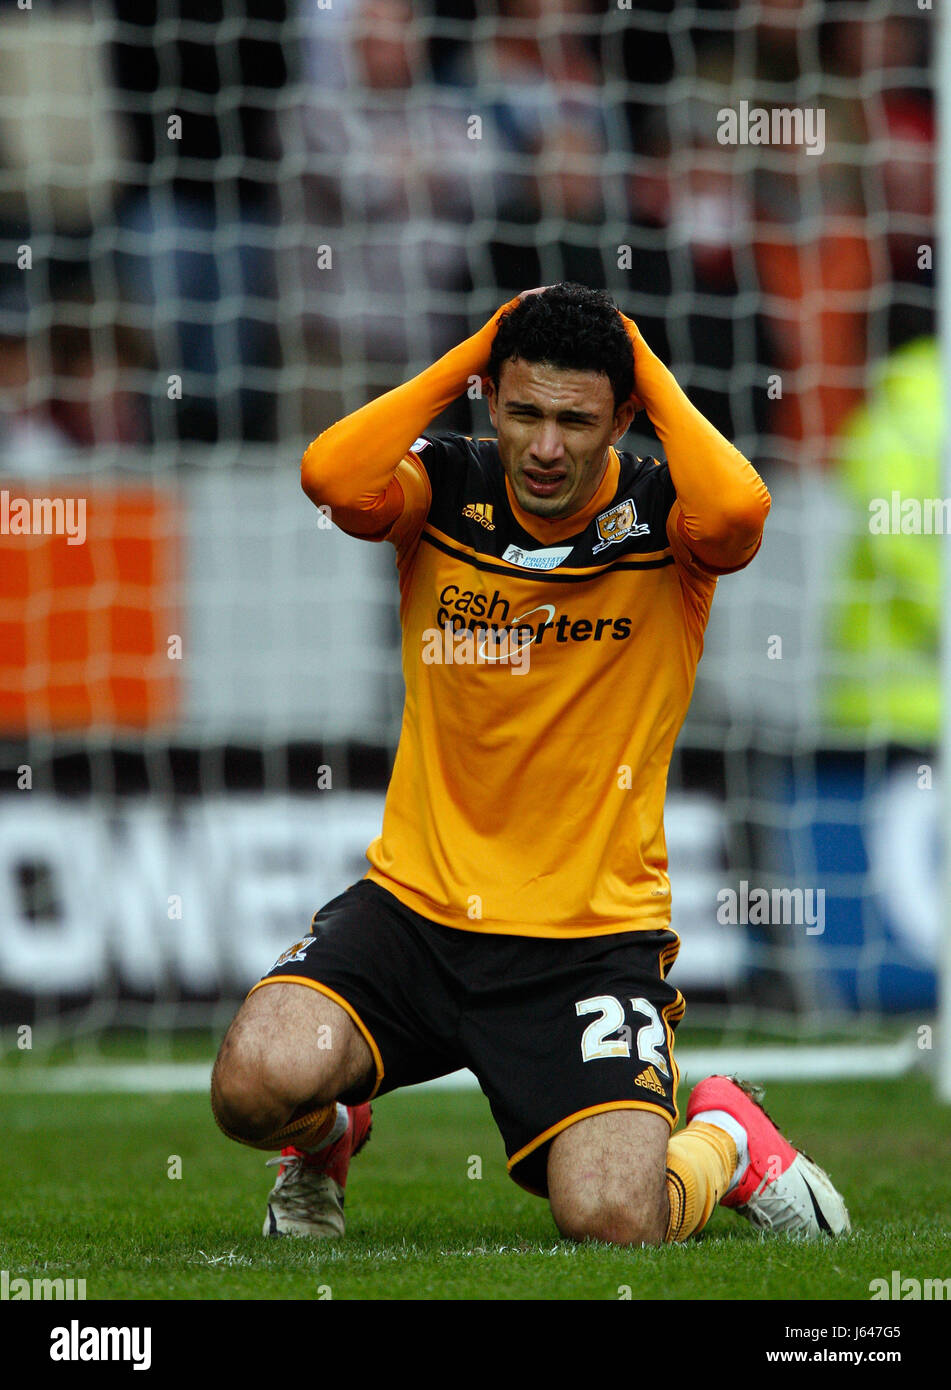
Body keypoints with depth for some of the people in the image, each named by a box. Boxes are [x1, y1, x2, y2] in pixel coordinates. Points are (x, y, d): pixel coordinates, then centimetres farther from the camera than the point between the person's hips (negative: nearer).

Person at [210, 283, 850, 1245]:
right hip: (415, 906, 2)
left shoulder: (664, 516, -6)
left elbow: (739, 509, -31)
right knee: (254, 1087, -25)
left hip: (593, 938, -2)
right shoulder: (447, 490, -2)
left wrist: (650, 372, -15)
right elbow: (331, 477, -24)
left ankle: (725, 1137, 18)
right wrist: (468, 355, -15)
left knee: (614, 1221, -20)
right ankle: (325, 1132, 16)